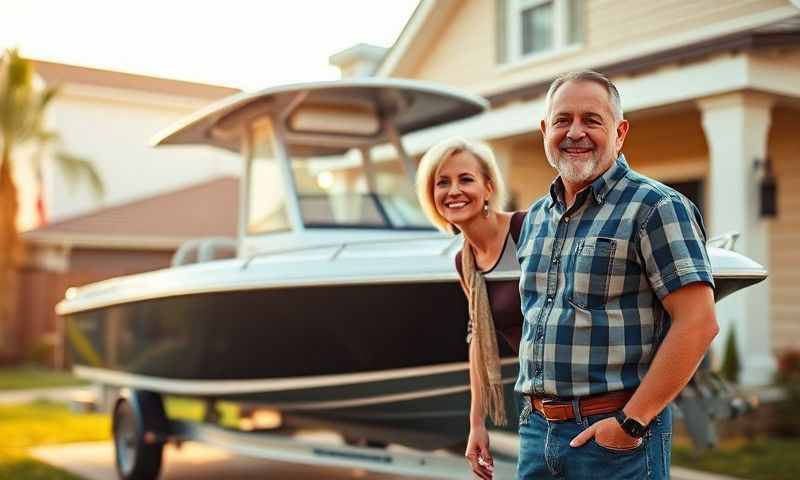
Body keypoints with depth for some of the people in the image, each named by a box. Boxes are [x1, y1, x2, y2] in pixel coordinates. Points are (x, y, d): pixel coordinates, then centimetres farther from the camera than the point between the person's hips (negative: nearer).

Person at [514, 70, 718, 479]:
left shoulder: (656, 207, -9)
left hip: (616, 434, -6)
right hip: (536, 429, 6)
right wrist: (534, 409, 11)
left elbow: (698, 323, -16)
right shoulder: (535, 218, 11)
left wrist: (632, 421, -17)